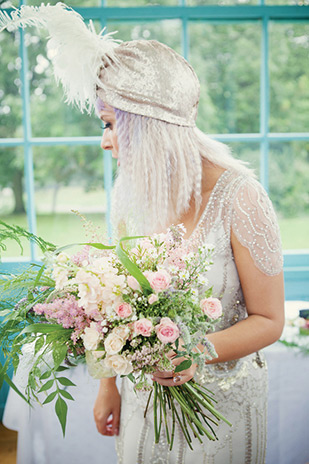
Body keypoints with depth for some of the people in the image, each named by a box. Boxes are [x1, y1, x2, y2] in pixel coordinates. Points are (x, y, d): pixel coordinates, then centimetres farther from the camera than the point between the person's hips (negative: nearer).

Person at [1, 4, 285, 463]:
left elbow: (269, 320, -15)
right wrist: (109, 384, 8)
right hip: (144, 391, 4)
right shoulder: (130, 191, -6)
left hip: (221, 398, -4)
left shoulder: (239, 197, -22)